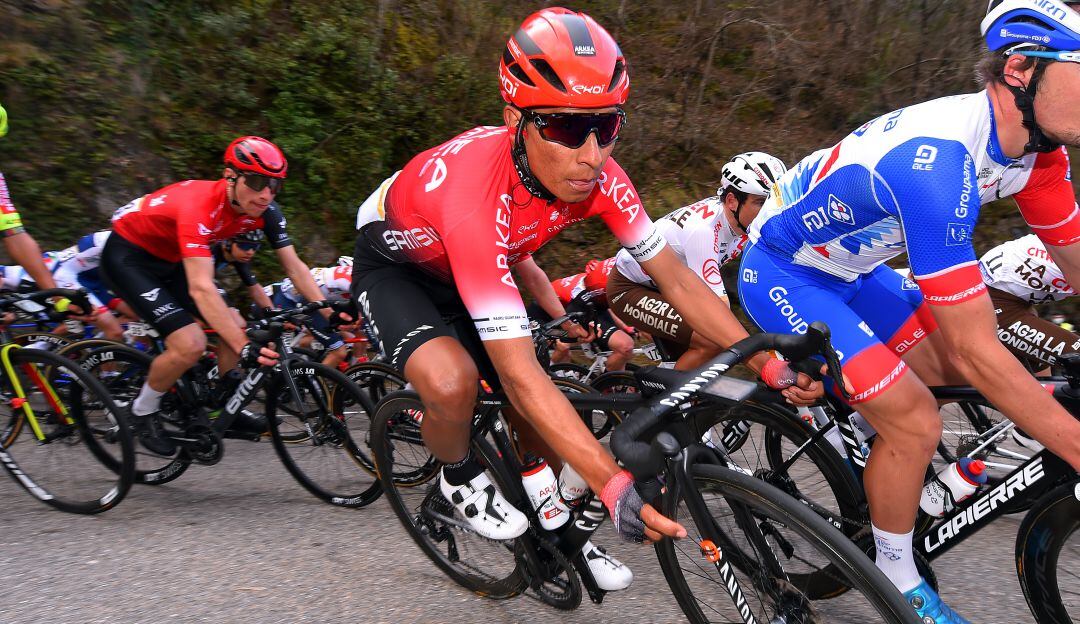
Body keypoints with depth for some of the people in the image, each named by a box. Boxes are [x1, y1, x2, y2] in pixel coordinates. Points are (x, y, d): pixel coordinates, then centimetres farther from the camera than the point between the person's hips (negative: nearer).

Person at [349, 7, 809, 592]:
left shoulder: (598, 175, -24)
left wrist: (770, 364, -23)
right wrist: (614, 485, -47)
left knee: (541, 427, 2)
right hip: (395, 266, -5)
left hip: (471, 266, 5)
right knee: (452, 381, -34)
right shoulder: (475, 195, -43)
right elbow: (520, 373, -44)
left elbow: (675, 279, -17)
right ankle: (460, 479, 1)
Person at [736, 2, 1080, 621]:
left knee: (955, 377, 7)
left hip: (850, 266, 9)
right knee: (916, 424, -14)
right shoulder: (938, 159, -36)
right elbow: (977, 348, -34)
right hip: (783, 275, -9)